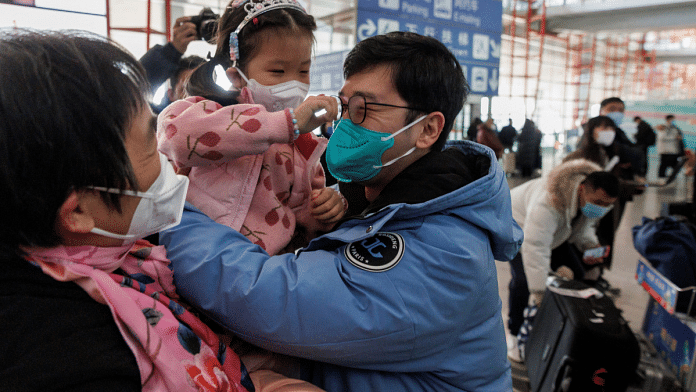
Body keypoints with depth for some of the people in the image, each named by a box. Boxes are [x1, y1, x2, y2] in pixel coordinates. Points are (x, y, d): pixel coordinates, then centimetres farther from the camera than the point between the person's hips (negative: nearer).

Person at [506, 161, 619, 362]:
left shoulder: (594, 199, -19)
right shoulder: (548, 204, -45)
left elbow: (582, 227, 2)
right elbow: (535, 249, -48)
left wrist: (590, 245, -21)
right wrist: (539, 292, -50)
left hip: (556, 233, 7)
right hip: (519, 225, -7)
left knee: (576, 274, -5)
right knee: (523, 279, -25)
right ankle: (515, 334, -3)